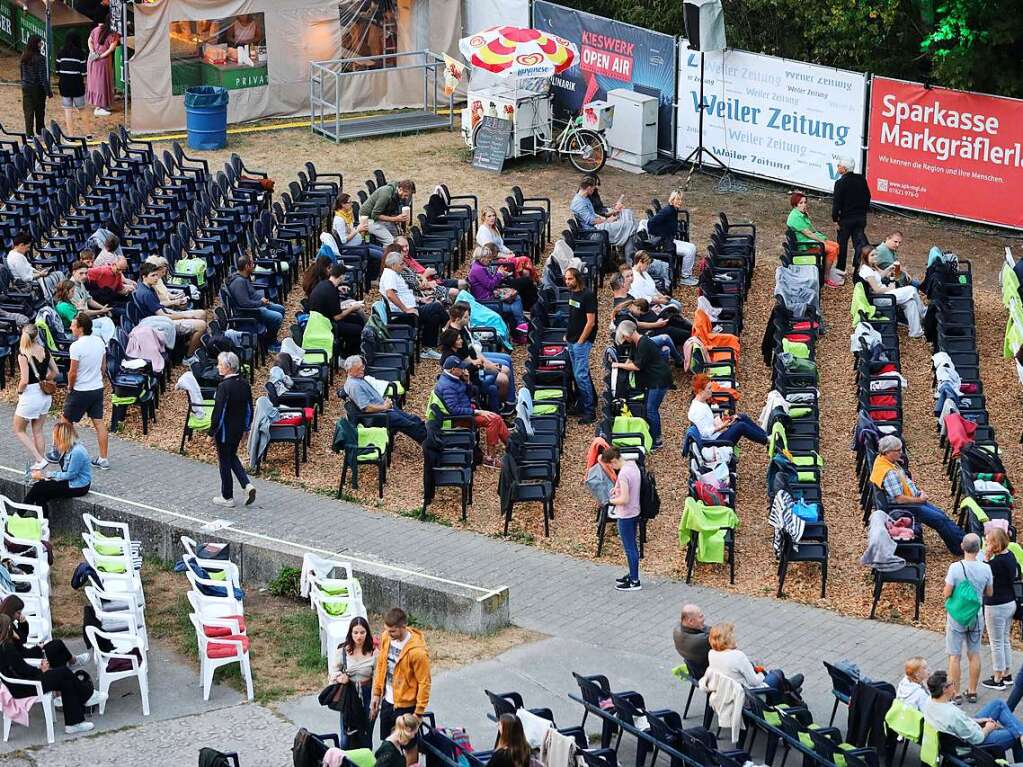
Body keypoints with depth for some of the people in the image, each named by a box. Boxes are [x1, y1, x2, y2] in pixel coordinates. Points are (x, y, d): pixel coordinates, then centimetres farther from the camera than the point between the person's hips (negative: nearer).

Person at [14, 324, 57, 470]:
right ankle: (40, 462, 21)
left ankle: (40, 460, -1)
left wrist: (19, 391, -4)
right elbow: (55, 372, 9)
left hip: (30, 396, -6)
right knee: (38, 432, 18)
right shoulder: (45, 351, -2)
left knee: (19, 431, 11)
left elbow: (24, 380, -23)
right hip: (45, 395, 6)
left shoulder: (23, 356, -19)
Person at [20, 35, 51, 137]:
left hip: (26, 88, 4)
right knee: (40, 111, 12)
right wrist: (49, 91, -10)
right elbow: (43, 77, -16)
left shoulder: (24, 58, 2)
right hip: (38, 88, -4)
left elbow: (22, 74, 10)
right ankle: (40, 131, 24)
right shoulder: (40, 58, -16)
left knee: (28, 112, 6)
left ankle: (29, 134, 4)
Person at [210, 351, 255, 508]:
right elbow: (249, 409, 8)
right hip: (239, 429, 7)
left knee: (225, 462, 8)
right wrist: (246, 427, 19)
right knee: (232, 457, 25)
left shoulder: (224, 386, -24)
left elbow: (218, 411, -22)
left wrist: (212, 433, -14)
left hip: (225, 431, -7)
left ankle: (227, 497, 19)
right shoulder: (244, 384, -1)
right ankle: (247, 485, 10)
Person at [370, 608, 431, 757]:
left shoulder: (417, 651, -25)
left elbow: (424, 683, -18)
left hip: (405, 706, -7)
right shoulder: (386, 638, -5)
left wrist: (418, 713, -16)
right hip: (387, 702, 7)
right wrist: (376, 693, 11)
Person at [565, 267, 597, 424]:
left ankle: (590, 411, -6)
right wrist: (567, 334, 15)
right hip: (572, 341, 9)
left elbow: (590, 322, -16)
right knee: (577, 375, 13)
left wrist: (581, 341, -16)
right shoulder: (572, 293, 10)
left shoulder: (588, 295, -14)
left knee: (581, 376, -11)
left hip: (582, 342, -9)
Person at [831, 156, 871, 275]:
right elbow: (867, 197, 12)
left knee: (842, 242, 9)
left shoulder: (840, 183, -16)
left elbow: (836, 203, -16)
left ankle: (840, 268, 17)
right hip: (861, 217, 5)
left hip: (846, 218, -5)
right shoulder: (861, 180, 3)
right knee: (859, 242, 7)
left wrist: (835, 219, -7)